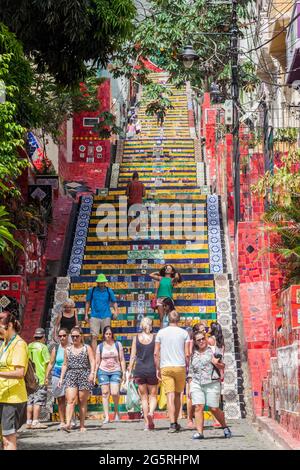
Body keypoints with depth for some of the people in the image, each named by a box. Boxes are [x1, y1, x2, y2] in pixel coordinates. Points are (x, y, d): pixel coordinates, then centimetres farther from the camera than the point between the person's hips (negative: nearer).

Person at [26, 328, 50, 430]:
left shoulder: (28, 347, 11)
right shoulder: (43, 347, -7)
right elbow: (47, 363, -13)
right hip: (40, 377, -6)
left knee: (30, 400, 10)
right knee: (38, 400, -5)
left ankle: (29, 422, 11)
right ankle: (35, 422, -8)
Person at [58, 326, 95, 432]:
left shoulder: (87, 348, 6)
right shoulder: (67, 349, 14)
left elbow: (92, 361, -2)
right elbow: (65, 364, 19)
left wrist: (92, 373, -17)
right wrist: (61, 378, 13)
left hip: (84, 376, -1)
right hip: (70, 376, 1)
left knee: (83, 402, 2)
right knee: (70, 400, -13)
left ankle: (82, 425, 11)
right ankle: (68, 424, -24)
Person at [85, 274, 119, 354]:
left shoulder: (109, 291, 6)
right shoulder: (92, 290, 5)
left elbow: (114, 302, 10)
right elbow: (88, 302, 12)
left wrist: (115, 311, -7)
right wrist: (86, 314, 8)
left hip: (106, 317, 1)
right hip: (94, 317, -1)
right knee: (94, 336, -7)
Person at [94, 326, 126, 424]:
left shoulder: (118, 344, 6)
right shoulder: (100, 346, 6)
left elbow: (122, 360, 6)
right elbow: (97, 362, 8)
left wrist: (124, 373, 0)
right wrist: (94, 375, 3)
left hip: (115, 371, -1)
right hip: (103, 371, 1)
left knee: (115, 393, -14)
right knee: (105, 393, -2)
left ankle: (116, 411, 12)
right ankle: (107, 417, 1)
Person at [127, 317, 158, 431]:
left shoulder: (136, 338, 1)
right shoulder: (155, 338, -2)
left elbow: (133, 356, 1)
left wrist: (130, 371, 6)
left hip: (139, 370, 1)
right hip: (152, 370, -1)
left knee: (144, 397, 10)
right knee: (153, 395, 11)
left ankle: (147, 423, 8)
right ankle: (151, 412, -19)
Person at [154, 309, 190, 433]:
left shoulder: (161, 333, 4)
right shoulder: (184, 333, 2)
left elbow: (156, 353, 1)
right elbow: (187, 354, -2)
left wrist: (157, 369, 7)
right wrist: (188, 367, 8)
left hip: (165, 367, 0)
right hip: (180, 367, 0)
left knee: (170, 396, -5)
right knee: (177, 395, 13)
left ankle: (172, 424, -15)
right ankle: (175, 422, 21)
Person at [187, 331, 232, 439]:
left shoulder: (212, 351, 7)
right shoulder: (193, 355, 16)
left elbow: (222, 367, 7)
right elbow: (190, 372, 20)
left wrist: (216, 363, -14)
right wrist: (190, 387, 14)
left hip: (212, 383, -3)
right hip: (196, 384, 3)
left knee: (214, 409, -3)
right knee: (198, 407, -10)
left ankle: (225, 427, 18)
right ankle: (199, 432, -9)